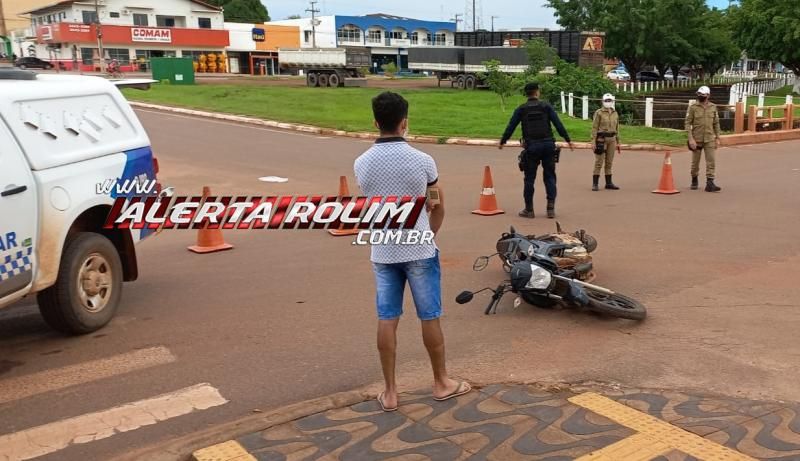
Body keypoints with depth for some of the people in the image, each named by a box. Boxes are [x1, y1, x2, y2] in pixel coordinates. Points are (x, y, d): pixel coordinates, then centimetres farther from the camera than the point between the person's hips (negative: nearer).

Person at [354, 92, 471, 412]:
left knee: (387, 320, 7)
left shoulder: (361, 164, -3)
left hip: (382, 253, 3)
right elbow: (438, 207, 0)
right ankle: (441, 382, 24)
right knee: (429, 317, 10)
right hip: (419, 251, -3)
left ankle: (390, 392, 15)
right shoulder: (422, 161, -11)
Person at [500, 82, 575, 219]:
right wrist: (568, 140, 6)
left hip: (531, 146, -1)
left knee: (529, 178, 7)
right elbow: (558, 124, 1)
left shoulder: (521, 109, 5)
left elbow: (511, 127, 7)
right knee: (549, 176, 9)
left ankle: (529, 210, 11)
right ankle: (551, 208, 5)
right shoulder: (546, 106, 5)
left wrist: (502, 142, 20)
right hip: (548, 145, 1)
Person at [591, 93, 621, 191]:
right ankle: (595, 183, -1)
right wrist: (594, 141, -14)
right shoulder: (599, 113, -5)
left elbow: (617, 128, 17)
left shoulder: (615, 113, 12)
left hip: (612, 139, 5)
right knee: (599, 161, -5)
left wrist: (618, 141, 15)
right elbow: (594, 127, -7)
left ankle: (608, 183, 16)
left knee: (609, 162, 10)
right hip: (601, 139, -5)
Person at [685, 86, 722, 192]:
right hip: (697, 139, -2)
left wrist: (717, 138, 6)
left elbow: (716, 123, 10)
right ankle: (694, 181, 28)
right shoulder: (693, 107, -6)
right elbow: (688, 124, -8)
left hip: (709, 139, 2)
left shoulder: (713, 107, 3)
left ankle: (710, 184, -8)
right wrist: (690, 139, -16)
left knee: (711, 161, -7)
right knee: (695, 162, 9)